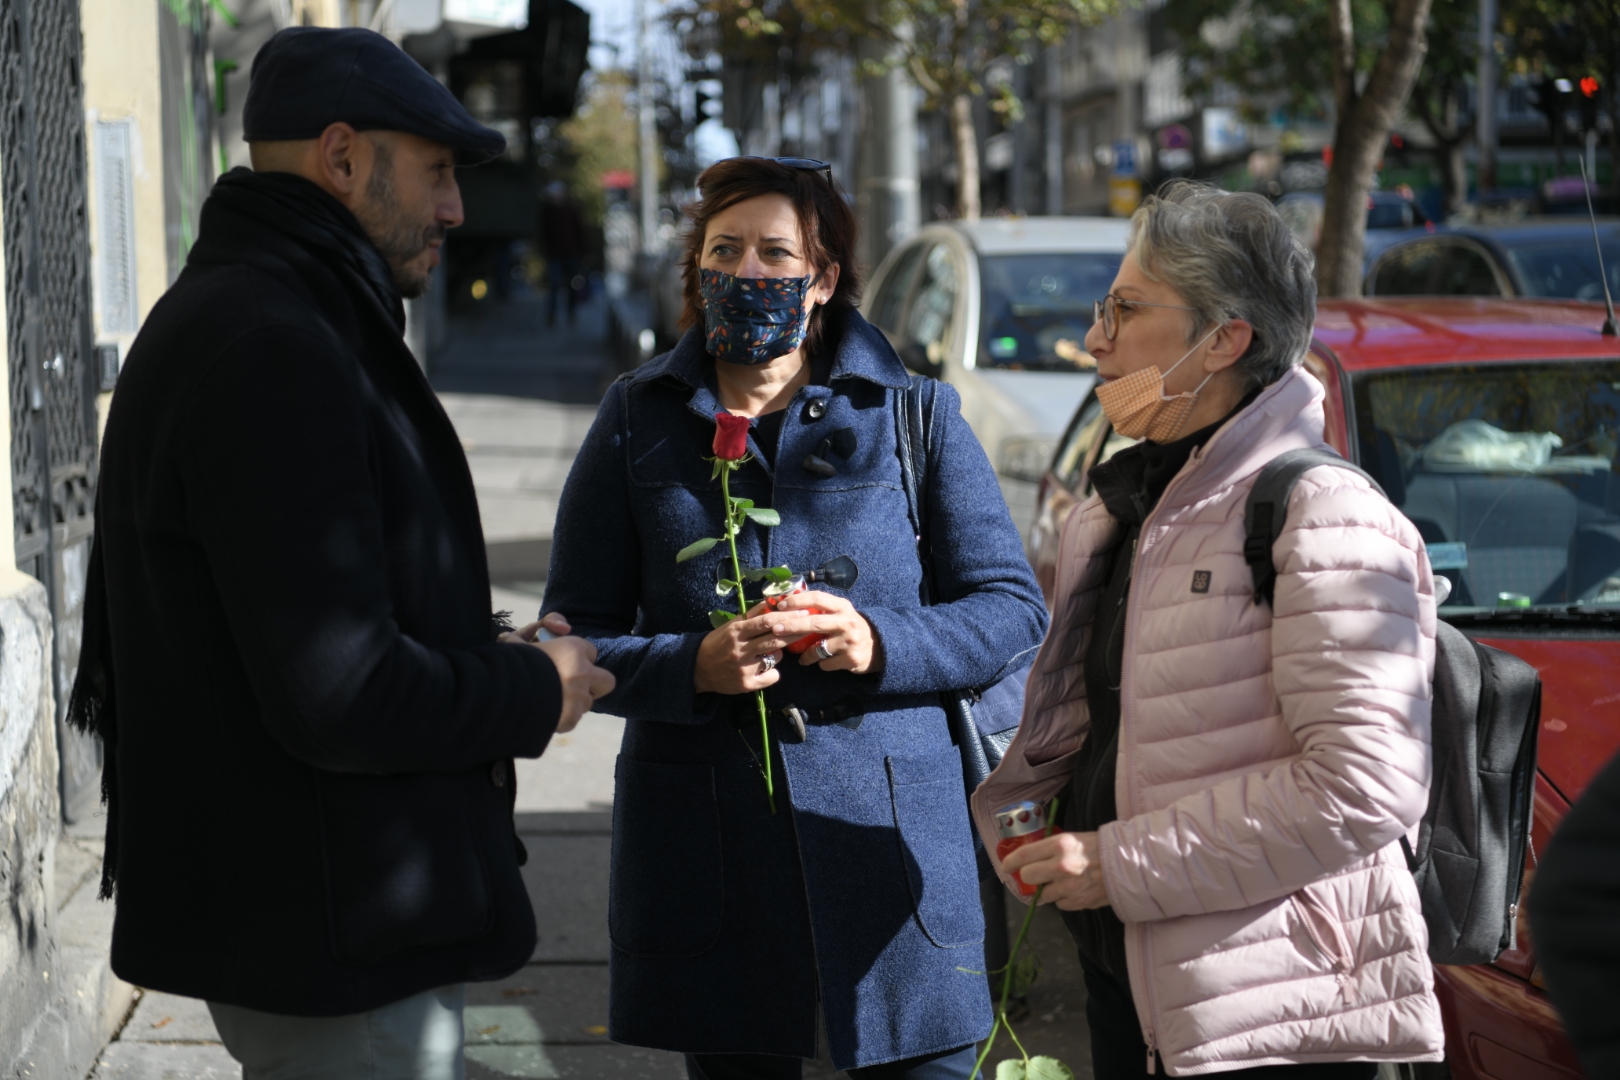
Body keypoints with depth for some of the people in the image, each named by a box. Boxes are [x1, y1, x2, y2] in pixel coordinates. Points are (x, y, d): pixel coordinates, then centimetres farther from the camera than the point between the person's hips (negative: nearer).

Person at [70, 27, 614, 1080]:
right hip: (335, 940, -11)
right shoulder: (270, 352, -22)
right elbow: (340, 696, -27)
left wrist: (488, 656, 7)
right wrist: (537, 691, -11)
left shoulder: (229, 318, 14)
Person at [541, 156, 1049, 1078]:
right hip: (707, 853, 1)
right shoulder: (638, 422, 8)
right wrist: (694, 665, -15)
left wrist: (880, 645, -14)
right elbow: (574, 637, 6)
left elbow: (1013, 608, 5)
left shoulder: (917, 415, 6)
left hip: (891, 827, -1)